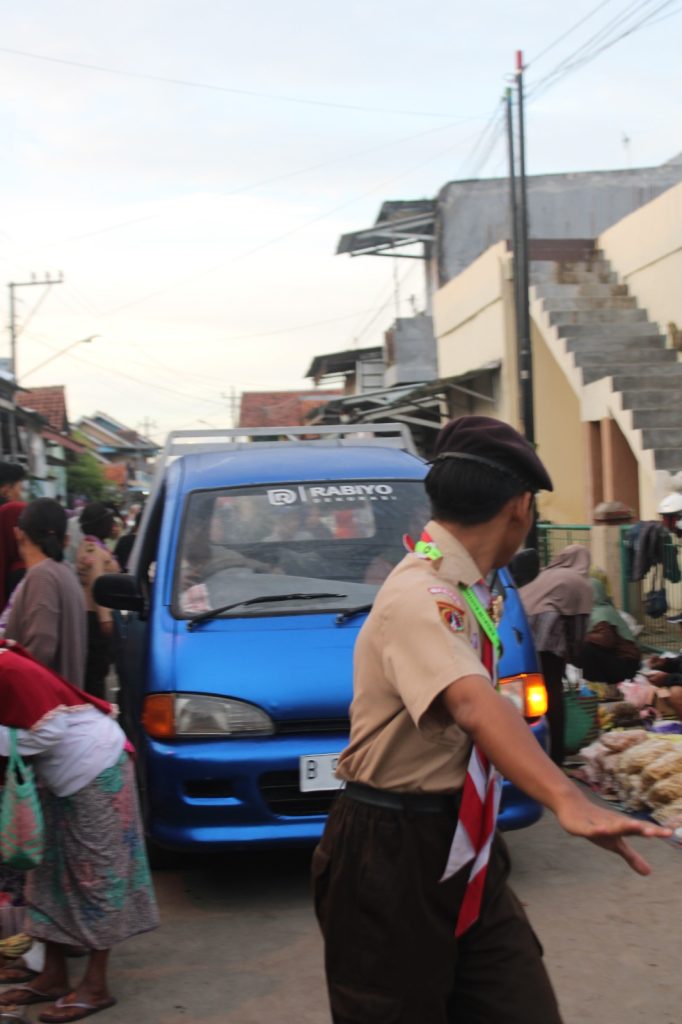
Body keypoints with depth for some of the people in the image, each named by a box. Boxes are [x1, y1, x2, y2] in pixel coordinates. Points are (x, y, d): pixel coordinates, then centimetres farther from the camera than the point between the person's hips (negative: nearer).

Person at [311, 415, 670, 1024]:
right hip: (392, 860, -8)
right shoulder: (418, 597, -23)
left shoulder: (460, 589, 7)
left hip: (461, 852, 9)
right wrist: (567, 800, -54)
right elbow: (472, 704, -41)